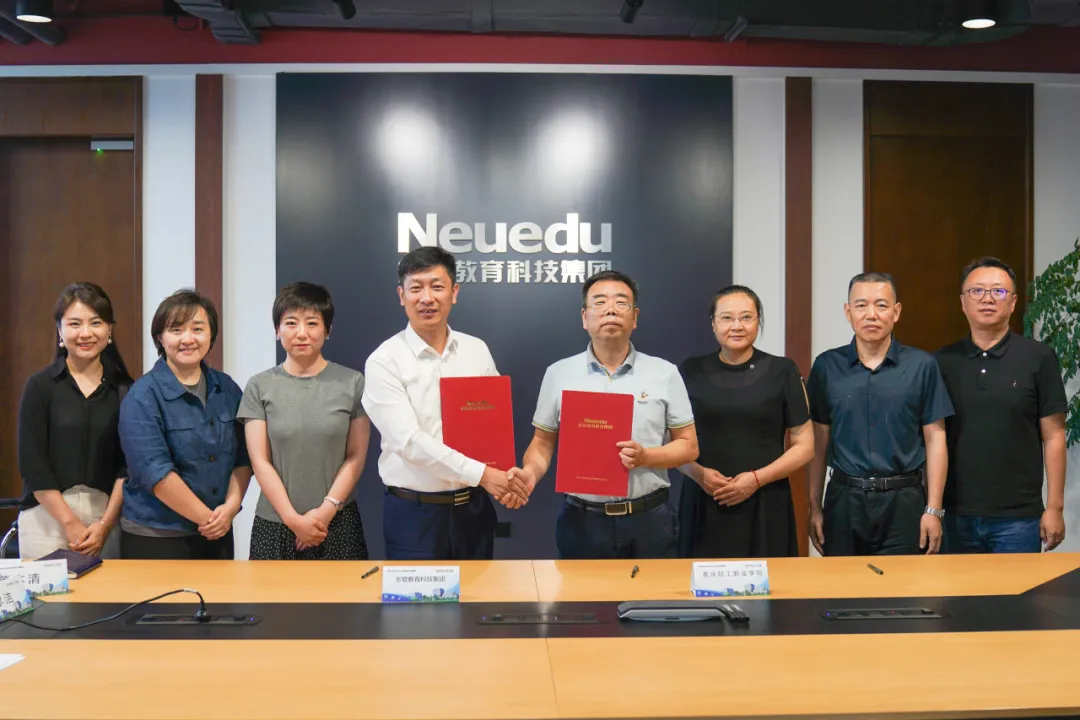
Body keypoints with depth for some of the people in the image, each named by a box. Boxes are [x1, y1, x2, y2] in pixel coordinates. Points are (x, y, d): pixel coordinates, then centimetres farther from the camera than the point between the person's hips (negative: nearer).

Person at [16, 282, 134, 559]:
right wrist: (71, 524, -9)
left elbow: (127, 464, 2)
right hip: (47, 516, -1)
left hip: (106, 514, 1)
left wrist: (105, 523, -7)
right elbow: (32, 466, -4)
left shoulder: (124, 388, 4)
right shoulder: (40, 386, 1)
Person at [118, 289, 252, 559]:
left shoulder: (227, 389, 6)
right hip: (154, 538, -4)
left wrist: (230, 507, -9)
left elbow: (243, 457, 6)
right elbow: (155, 473, -18)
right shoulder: (143, 397, -10)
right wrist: (207, 517, -15)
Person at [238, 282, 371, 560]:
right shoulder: (260, 387, 2)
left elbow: (355, 457, 0)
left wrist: (327, 509, -10)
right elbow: (260, 461, -2)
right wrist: (293, 519, -9)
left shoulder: (352, 383, 1)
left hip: (337, 523, 0)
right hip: (275, 524, 0)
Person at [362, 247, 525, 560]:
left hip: (474, 508, 4)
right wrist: (481, 474, -19)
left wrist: (506, 477, -10)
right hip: (413, 514, -4)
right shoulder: (384, 361, -9)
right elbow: (409, 441, -17)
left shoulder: (477, 351, 6)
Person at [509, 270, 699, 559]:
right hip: (582, 522, 0)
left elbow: (689, 447, 4)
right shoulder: (558, 374, 3)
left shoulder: (665, 373, 2)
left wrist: (645, 457, -14)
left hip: (650, 520, 0)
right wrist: (530, 472, -13)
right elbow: (542, 442, 8)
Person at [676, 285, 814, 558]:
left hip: (765, 505, -1)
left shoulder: (782, 371, 2)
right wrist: (698, 473, -11)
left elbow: (805, 446, 2)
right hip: (704, 505, 1)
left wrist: (757, 478, -11)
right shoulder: (690, 372, 5)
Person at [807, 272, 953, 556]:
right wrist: (815, 507, 4)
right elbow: (818, 441, 6)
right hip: (844, 501, 1)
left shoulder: (922, 365, 0)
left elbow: (935, 439, 1)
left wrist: (933, 510, -3)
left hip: (904, 503, -1)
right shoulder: (827, 366, 3)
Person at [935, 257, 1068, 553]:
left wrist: (1054, 507, -5)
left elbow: (1053, 437, -2)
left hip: (1018, 517, -2)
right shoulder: (943, 361, 4)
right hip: (956, 514, 2)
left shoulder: (1038, 357, -2)